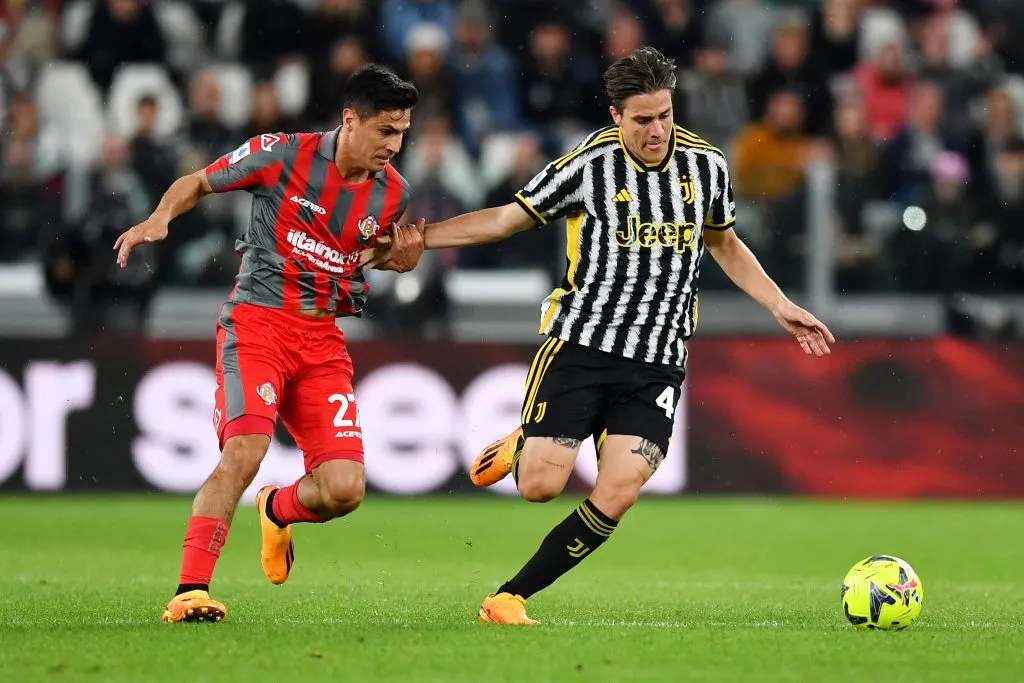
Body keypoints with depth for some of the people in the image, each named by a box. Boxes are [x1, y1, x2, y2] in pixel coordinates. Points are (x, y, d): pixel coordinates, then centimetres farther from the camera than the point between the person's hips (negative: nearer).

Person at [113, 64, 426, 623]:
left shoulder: (392, 192, 4)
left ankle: (277, 511, 28)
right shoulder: (281, 155, -9)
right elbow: (197, 183, 4)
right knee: (244, 453, -26)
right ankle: (189, 592, -22)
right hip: (256, 323, -4)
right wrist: (159, 218, -15)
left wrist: (399, 256, 2)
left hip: (324, 340, 4)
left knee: (344, 490, -7)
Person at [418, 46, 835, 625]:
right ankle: (520, 448, 26)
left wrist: (782, 307, 16)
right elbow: (508, 219, 4)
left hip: (657, 363, 3)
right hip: (580, 344, -2)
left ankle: (510, 597, -1)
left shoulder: (707, 165, 4)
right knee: (541, 486, -13)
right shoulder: (588, 166, -7)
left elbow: (724, 243, 23)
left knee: (618, 494, -13)